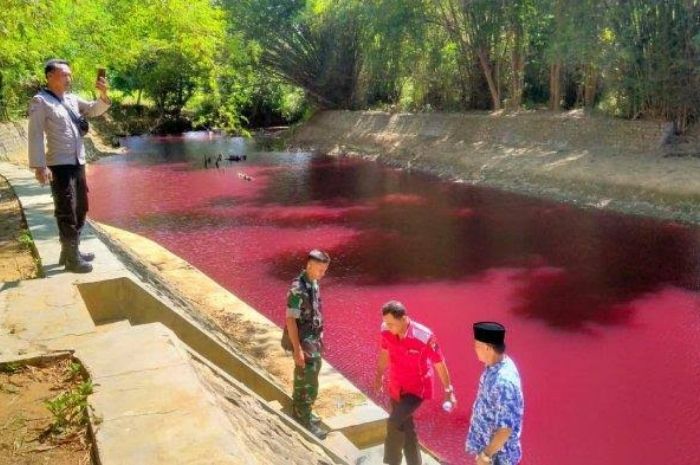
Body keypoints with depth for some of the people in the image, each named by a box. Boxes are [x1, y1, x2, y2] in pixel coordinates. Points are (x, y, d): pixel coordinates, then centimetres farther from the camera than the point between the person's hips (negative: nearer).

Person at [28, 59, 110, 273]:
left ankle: (71, 251, 29)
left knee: (80, 210, 16)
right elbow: (36, 135, -13)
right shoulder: (40, 101, -9)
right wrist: (39, 165, -20)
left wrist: (103, 94, -4)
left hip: (78, 163, 8)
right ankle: (71, 258, 3)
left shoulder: (72, 99, 11)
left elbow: (94, 110, 17)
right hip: (59, 166, -8)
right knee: (67, 213, -4)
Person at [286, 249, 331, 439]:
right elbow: (291, 320, -24)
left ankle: (299, 414, 36)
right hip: (304, 343, -9)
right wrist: (297, 349, -23)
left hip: (314, 340, 9)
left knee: (303, 381, 21)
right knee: (308, 385, 0)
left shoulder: (313, 283, 3)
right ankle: (305, 423, 13)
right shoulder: (298, 289, -25)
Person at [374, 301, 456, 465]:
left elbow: (439, 364, -15)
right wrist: (379, 375, 20)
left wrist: (448, 391, -6)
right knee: (405, 427, 15)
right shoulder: (386, 331, -15)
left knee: (395, 422, -21)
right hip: (396, 387, 5)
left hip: (418, 388, -5)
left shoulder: (424, 336, -29)